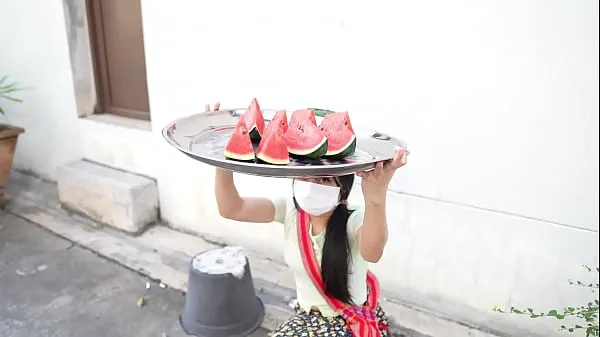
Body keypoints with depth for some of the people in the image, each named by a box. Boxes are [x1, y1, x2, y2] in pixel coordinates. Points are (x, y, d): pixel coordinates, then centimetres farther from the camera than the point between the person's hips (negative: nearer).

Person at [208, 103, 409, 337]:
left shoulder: (354, 220, -25)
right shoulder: (291, 210, -12)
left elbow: (372, 253, -49)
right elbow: (231, 208, -21)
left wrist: (376, 200, -68)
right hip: (308, 317, 5)